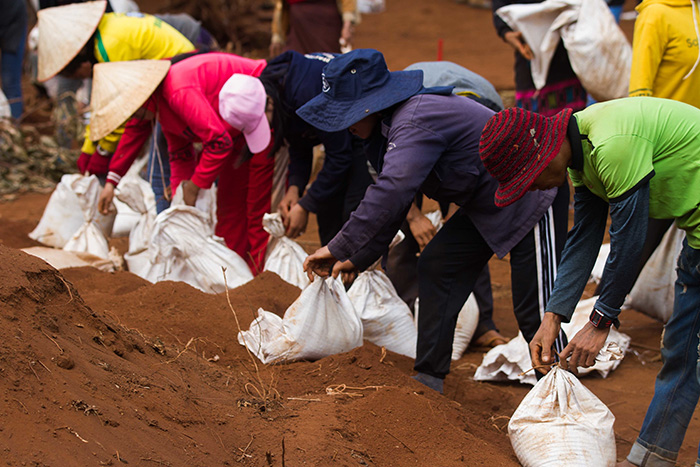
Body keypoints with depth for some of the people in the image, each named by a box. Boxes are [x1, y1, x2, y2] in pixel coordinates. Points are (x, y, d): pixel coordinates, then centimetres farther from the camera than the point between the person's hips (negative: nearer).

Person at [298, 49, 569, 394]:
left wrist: (339, 248, -34)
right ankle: (429, 379, 13)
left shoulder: (416, 121, -28)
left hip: (531, 196, -10)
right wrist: (359, 259, 4)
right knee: (435, 267, 8)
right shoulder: (394, 123, 5)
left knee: (533, 310, -8)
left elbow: (390, 193, -38)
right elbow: (393, 203, 10)